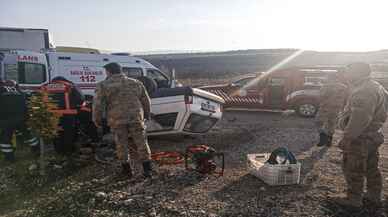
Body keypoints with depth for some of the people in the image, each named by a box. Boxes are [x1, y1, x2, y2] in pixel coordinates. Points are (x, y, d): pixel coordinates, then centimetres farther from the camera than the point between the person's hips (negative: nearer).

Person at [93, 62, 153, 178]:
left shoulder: (103, 86, 3)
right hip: (136, 119, 3)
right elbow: (146, 101, 17)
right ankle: (147, 169, 13)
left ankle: (127, 169, 20)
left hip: (117, 121, -2)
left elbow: (98, 105, -1)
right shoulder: (136, 83, 14)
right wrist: (147, 115, 28)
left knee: (121, 145, 11)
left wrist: (97, 120, 11)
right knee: (141, 144, 9)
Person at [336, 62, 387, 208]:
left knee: (354, 170, 3)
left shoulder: (363, 92, -23)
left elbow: (359, 120, -29)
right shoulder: (376, 87, 12)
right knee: (371, 168, 20)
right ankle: (374, 197, 33)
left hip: (360, 139, -10)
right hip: (373, 136, 11)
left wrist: (346, 138, -23)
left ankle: (354, 199, 15)